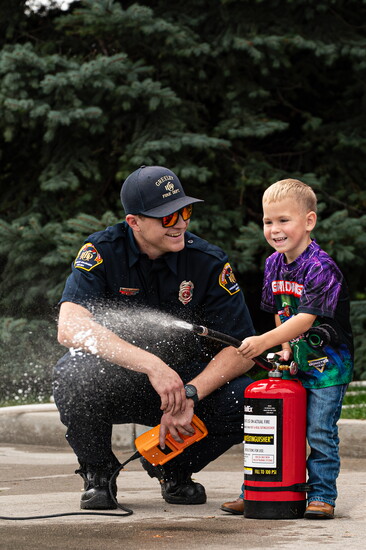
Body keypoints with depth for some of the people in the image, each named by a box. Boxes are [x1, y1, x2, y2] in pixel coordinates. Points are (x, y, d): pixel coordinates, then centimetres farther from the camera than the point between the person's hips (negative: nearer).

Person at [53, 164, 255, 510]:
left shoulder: (208, 261, -10)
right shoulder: (102, 252, -15)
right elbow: (70, 327, -31)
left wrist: (188, 397, -29)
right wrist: (152, 365, -41)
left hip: (184, 380, 2)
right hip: (114, 384, -2)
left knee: (244, 399, -26)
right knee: (72, 374, -35)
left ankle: (172, 468, 5)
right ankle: (98, 474, -5)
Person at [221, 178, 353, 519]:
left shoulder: (320, 267, -21)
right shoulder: (273, 264, 4)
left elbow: (305, 319, -28)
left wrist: (264, 342, -34)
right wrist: (285, 349, 2)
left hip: (327, 362, -7)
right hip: (294, 361, 7)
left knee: (320, 433, -6)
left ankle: (321, 495, 5)